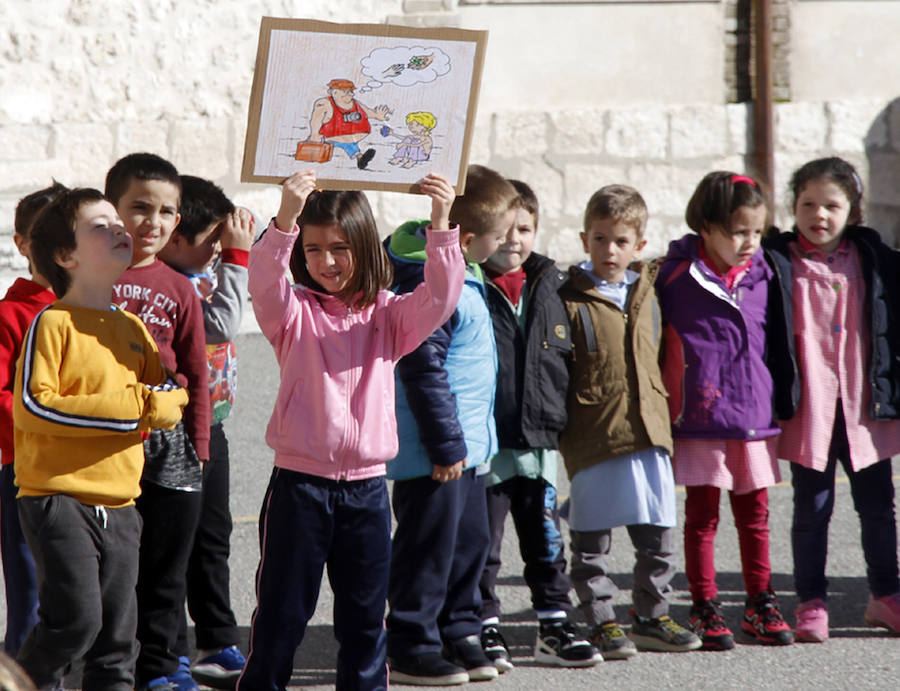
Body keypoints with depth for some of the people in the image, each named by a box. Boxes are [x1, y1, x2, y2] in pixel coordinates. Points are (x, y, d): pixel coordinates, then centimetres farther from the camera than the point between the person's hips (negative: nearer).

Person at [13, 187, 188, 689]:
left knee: (118, 634, 7)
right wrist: (131, 408, -16)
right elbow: (33, 406, -16)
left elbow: (172, 398, 14)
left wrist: (161, 403, -11)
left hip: (120, 504, 6)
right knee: (77, 616, -15)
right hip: (58, 498, -6)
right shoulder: (52, 323, -6)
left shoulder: (133, 328, 14)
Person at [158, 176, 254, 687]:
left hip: (212, 428, 9)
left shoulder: (208, 270, 7)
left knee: (213, 540, 17)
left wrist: (245, 245, 4)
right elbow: (223, 324, -26)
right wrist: (237, 256, -20)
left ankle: (219, 647, 27)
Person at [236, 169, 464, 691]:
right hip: (300, 480, -2)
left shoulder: (388, 315, 6)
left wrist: (441, 225, -23)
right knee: (283, 613, 3)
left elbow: (438, 300, -10)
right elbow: (265, 283, -20)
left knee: (366, 615, 11)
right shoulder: (295, 312, 0)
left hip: (367, 486, 2)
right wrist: (287, 218, -37)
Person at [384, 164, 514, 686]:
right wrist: (446, 444, -18)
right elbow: (424, 371, -22)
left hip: (466, 445, 10)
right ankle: (411, 649, 8)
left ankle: (460, 634, 28)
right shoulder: (428, 284, -23)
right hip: (436, 451, -10)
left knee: (471, 540, 17)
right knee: (429, 545, -1)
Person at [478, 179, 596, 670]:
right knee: (482, 541, 4)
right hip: (486, 441, -4)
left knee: (546, 540, 11)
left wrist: (557, 418, 14)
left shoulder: (548, 286, 9)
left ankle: (555, 627, 20)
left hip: (539, 440, 4)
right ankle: (485, 628, 14)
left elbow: (564, 359, 18)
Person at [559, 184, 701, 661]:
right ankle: (602, 623, 10)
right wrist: (560, 432, -11)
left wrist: (659, 414, 19)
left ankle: (651, 617, 23)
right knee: (592, 540, 1)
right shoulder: (570, 300, -6)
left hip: (648, 433, 5)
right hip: (594, 438, -5)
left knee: (658, 536, 10)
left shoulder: (646, 293, 11)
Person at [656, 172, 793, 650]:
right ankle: (705, 611, 11)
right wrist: (670, 403, -3)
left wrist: (773, 402, 16)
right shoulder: (678, 277, -7)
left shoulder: (760, 275, 8)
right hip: (701, 420, -5)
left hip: (754, 416, 5)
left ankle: (760, 608, 20)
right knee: (702, 517, 4)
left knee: (754, 516, 11)